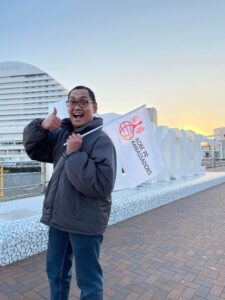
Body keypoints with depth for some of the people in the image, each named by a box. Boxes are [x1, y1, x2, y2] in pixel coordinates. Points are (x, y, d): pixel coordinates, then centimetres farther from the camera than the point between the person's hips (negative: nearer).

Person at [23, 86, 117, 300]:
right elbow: (32, 149, 8)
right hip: (58, 218, 7)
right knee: (55, 272, 27)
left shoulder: (101, 140, -18)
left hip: (85, 223, -7)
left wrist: (75, 154, -25)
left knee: (88, 281, 12)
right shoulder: (61, 134, 5)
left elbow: (101, 186, -27)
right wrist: (41, 126, -10)